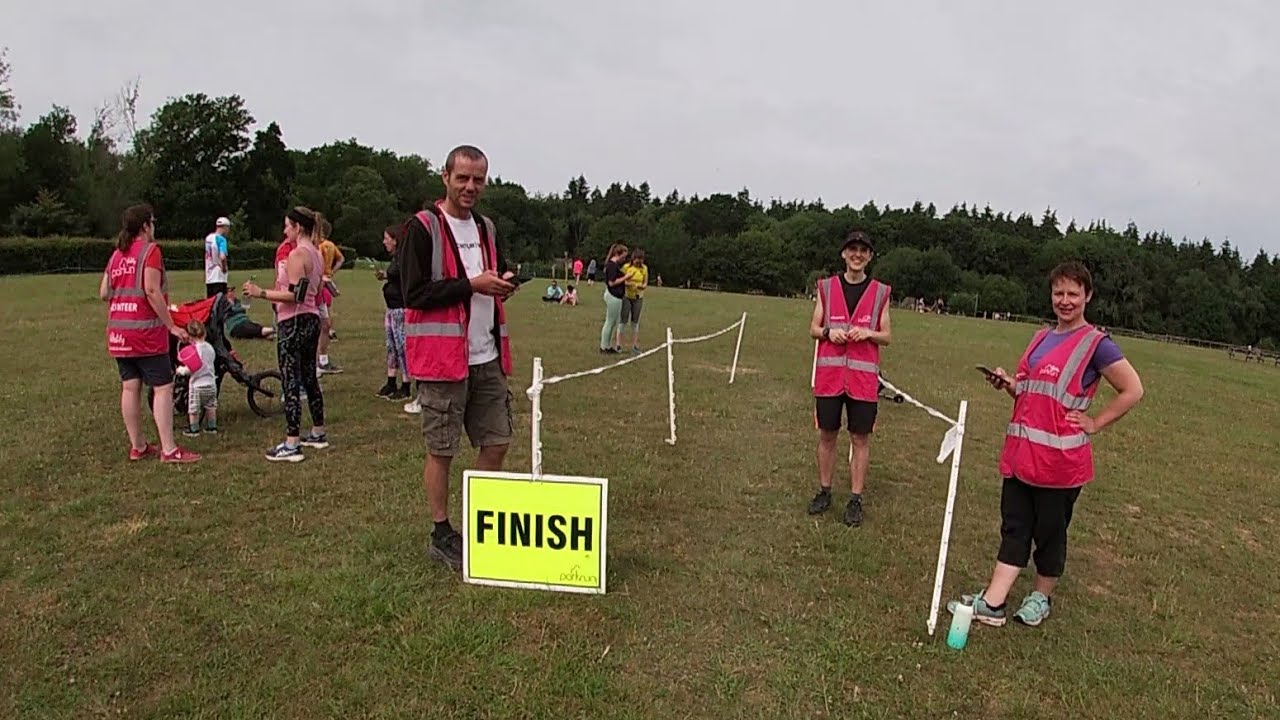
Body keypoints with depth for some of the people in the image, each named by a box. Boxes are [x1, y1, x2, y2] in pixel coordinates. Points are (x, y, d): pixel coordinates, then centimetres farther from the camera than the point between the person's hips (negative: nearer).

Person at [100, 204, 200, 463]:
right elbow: (152, 290, -16)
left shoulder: (117, 254, 14)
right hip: (146, 330, -8)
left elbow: (103, 293, 12)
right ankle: (169, 450, -7)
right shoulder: (150, 250, -8)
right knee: (163, 386, -5)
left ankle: (137, 446, 17)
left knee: (130, 387, 10)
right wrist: (171, 325, -14)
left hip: (118, 332, 8)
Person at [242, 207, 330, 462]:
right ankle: (318, 434, 26)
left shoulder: (297, 254, -15)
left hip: (294, 323, -10)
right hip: (312, 319, 10)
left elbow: (295, 295, -21)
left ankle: (292, 445, -4)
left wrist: (260, 293, -16)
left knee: (291, 381, -7)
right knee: (309, 378, 17)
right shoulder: (316, 254, 13)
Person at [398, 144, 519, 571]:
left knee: (497, 442, 11)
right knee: (441, 450, 4)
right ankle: (441, 536, 19)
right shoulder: (423, 227, -7)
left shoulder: (486, 228, 15)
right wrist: (471, 285, -17)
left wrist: (503, 282, 4)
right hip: (443, 357, -7)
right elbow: (413, 293, -15)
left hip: (487, 358, 7)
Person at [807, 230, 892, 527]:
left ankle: (855, 500, 12)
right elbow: (813, 329, 9)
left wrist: (868, 333, -13)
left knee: (861, 438, 3)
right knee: (827, 435, 8)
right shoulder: (827, 287, 6)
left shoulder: (880, 292, 5)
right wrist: (828, 332, -12)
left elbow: (887, 336, 7)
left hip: (863, 376, -1)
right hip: (829, 373, 1)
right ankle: (824, 492, 22)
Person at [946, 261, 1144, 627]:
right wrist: (1008, 384, 3)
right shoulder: (1041, 337, 13)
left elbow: (1132, 391, -8)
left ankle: (1041, 597, 28)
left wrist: (1094, 424, -9)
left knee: (1050, 530, 9)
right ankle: (992, 603, 11)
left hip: (1060, 457, -6)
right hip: (1021, 451, 7)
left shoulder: (1095, 343, -8)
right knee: (1014, 526, 8)